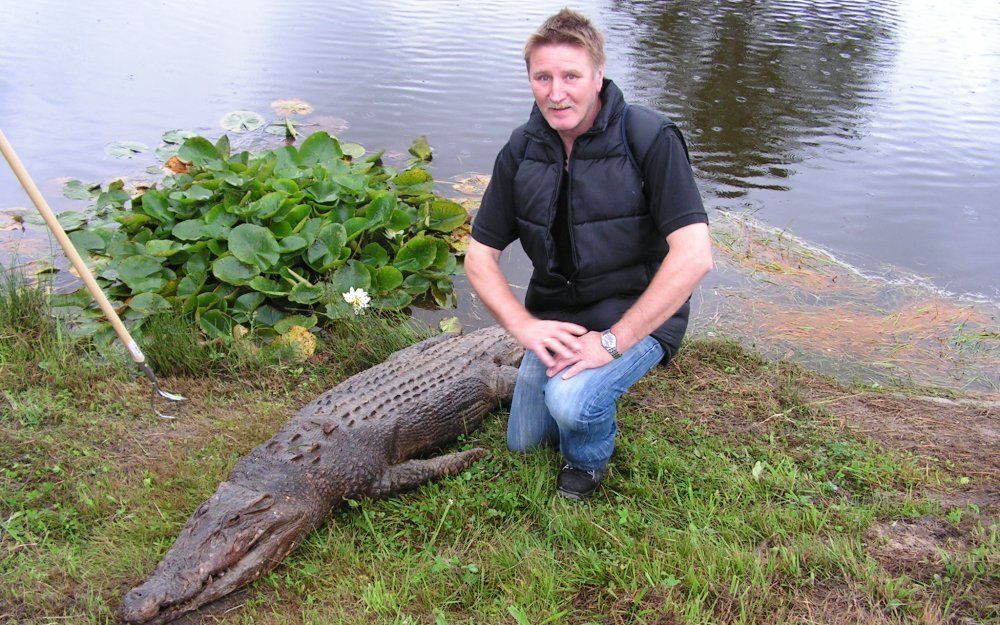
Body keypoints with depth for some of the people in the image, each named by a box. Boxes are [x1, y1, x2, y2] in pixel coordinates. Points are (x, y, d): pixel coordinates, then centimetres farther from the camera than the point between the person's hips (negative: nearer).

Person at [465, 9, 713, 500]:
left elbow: (694, 257, -29)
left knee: (571, 400, -32)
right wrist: (524, 326, -19)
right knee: (523, 442, 15)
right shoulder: (521, 151, -6)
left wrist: (612, 340, -29)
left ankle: (589, 460, 3)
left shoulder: (650, 139, -21)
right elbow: (479, 257, -2)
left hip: (637, 314, -5)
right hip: (555, 316, 6)